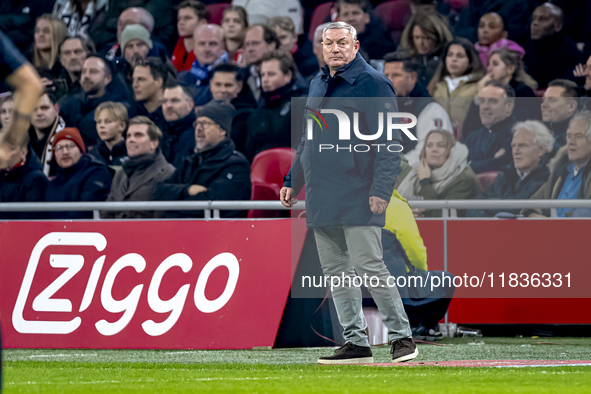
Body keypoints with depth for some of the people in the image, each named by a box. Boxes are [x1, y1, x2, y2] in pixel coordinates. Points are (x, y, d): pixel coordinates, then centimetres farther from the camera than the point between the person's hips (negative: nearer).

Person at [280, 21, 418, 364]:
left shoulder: (373, 84, -6)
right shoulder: (318, 86, 17)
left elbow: (389, 142, -11)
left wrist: (381, 190, -18)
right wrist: (293, 181, 19)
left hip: (358, 197, -7)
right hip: (322, 197, 8)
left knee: (369, 267, -11)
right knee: (336, 272, 5)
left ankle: (402, 336, -3)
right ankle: (356, 342, 8)